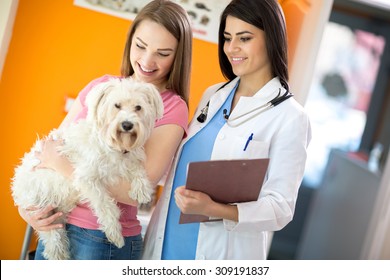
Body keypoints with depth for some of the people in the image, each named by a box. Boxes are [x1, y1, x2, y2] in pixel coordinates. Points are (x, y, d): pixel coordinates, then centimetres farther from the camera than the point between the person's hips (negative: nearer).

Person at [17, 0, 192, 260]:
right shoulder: (99, 86, 5)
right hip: (55, 227, 5)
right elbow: (51, 147, 9)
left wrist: (60, 163, -17)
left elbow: (137, 191, -20)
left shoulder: (172, 108, -11)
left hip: (104, 241, -5)